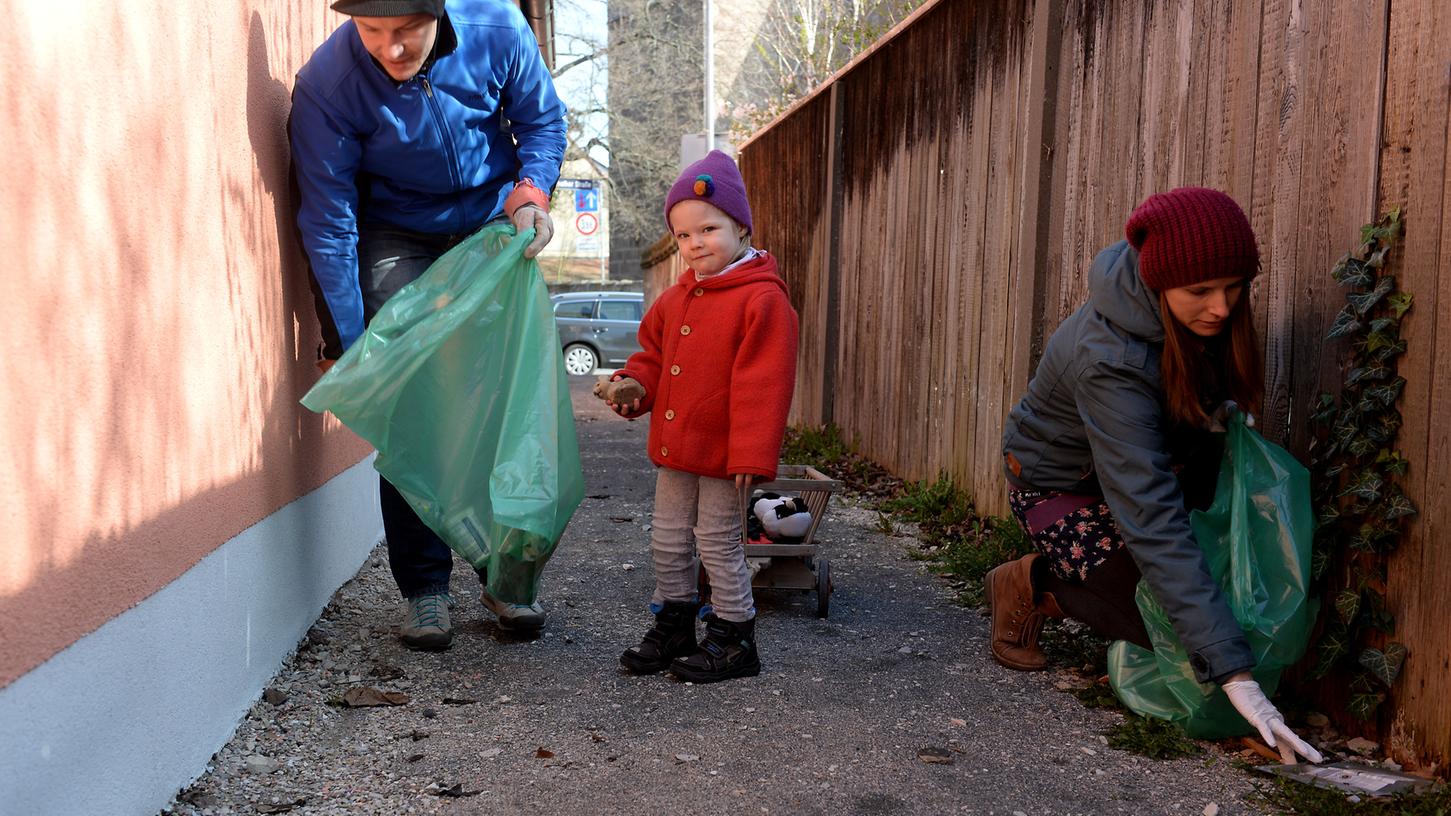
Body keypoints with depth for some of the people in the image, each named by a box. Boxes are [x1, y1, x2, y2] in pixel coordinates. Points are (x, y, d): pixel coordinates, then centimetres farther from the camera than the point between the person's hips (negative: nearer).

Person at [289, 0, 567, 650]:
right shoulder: (326, 83, -23)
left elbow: (542, 121, 0)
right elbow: (329, 224, -18)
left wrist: (530, 193, -19)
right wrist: (346, 348, -19)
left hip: (494, 227, 2)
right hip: (396, 243, -2)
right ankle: (424, 589, 1)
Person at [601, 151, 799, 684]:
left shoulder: (762, 299, -16)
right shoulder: (676, 298, 9)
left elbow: (763, 384, -19)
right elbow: (654, 354, 22)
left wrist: (752, 456, -22)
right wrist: (635, 384, 0)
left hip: (723, 453, -8)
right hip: (674, 446, 8)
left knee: (718, 543, 2)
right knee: (668, 541, 16)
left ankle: (734, 639, 18)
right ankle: (673, 629, 32)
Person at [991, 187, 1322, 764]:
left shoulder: (1204, 318, -18)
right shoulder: (1110, 359, -39)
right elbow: (1152, 521, -43)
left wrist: (1217, 411, -16)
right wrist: (1233, 671, -46)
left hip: (1145, 462, 7)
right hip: (1060, 487, -7)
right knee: (1174, 621, -19)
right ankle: (1032, 586, 4)